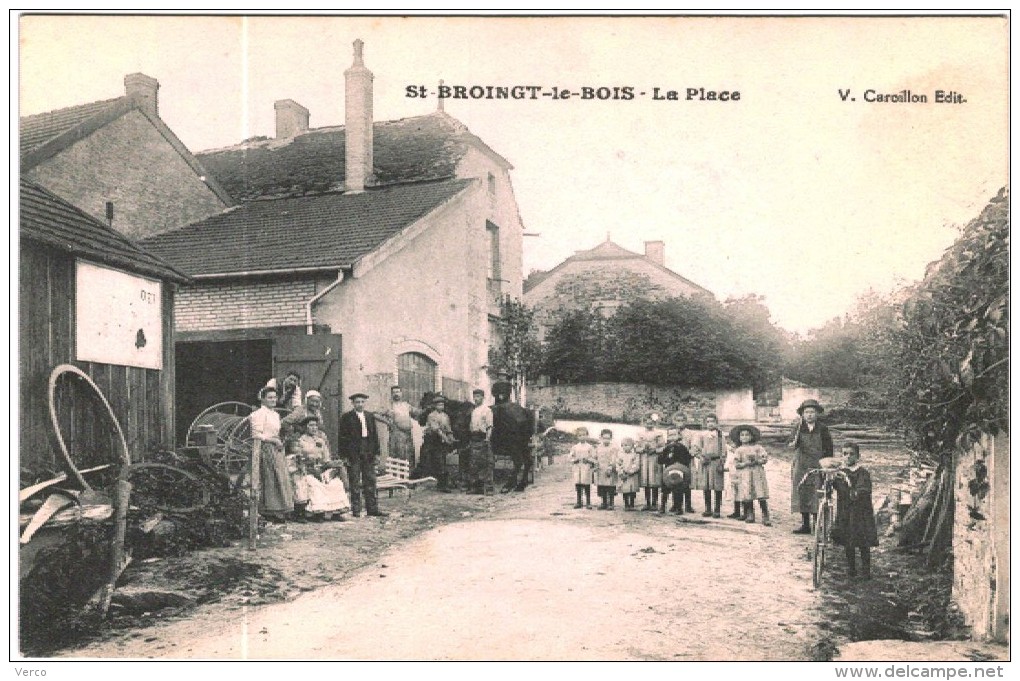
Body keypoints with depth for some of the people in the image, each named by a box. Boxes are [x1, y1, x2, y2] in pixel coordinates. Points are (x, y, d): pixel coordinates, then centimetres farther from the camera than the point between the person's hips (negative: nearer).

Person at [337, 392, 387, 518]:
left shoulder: (370, 416, 12)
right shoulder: (346, 417, -2)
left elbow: (375, 435, 14)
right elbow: (342, 437, -4)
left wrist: (376, 453, 8)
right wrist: (344, 456, -10)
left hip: (368, 454, 4)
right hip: (353, 454, -4)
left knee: (370, 481, 7)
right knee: (355, 484, 0)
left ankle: (372, 508, 12)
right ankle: (356, 510, 5)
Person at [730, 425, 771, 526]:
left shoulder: (757, 447, 8)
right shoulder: (739, 450, 7)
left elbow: (765, 459, 2)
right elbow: (736, 464, 0)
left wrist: (756, 461, -13)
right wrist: (746, 463, -14)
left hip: (758, 473, 0)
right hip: (745, 475, 1)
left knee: (762, 497, -6)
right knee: (748, 497, -1)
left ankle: (765, 517, -4)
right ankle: (750, 515, 14)